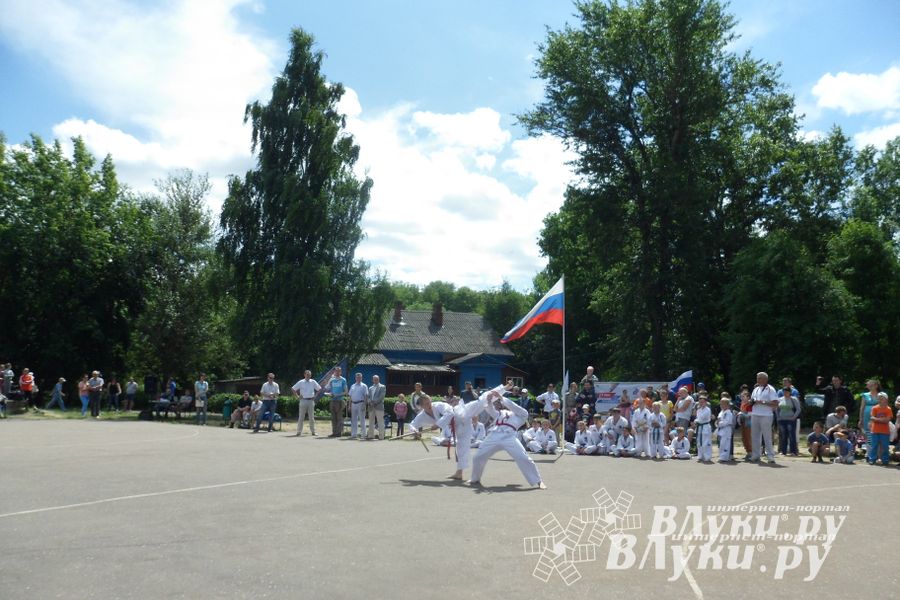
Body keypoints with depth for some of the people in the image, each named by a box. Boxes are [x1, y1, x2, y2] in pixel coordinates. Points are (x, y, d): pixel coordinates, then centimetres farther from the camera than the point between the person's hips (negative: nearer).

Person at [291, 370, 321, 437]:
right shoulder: (301, 382, 1)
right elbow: (293, 389, 5)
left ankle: (313, 431, 13)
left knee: (312, 417, 6)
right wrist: (297, 396, -1)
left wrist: (315, 395, 5)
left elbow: (319, 389, 14)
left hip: (311, 401, 2)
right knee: (301, 417, 1)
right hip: (303, 401, -2)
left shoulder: (313, 382, 5)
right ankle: (299, 432, 5)